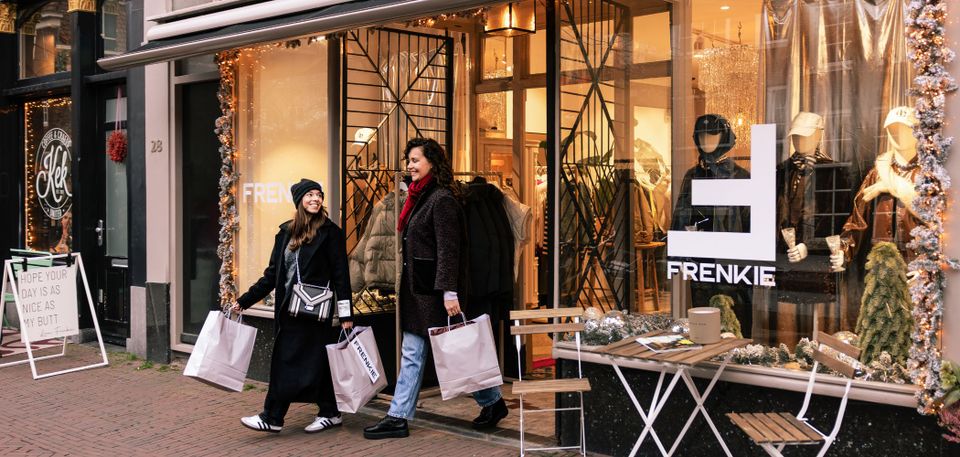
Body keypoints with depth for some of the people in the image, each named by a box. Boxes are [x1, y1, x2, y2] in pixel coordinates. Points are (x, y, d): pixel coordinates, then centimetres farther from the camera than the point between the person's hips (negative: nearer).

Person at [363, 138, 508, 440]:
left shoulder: (442, 199, -14)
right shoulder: (420, 197, 14)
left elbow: (448, 250, -20)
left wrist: (449, 293, -25)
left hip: (434, 290, -9)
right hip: (416, 288, 9)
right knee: (411, 354, 9)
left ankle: (493, 401, 18)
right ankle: (398, 418, 12)